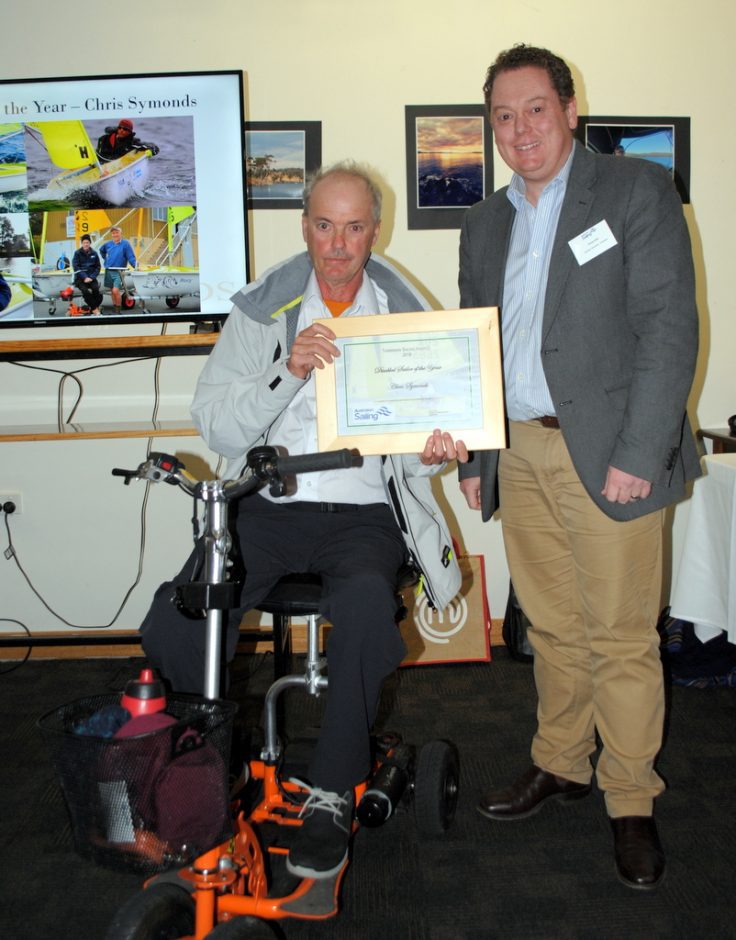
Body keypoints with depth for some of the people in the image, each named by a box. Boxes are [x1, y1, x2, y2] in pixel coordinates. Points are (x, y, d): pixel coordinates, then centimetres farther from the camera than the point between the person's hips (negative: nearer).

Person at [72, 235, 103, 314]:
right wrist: (84, 277, -17)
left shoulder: (94, 253, 6)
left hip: (91, 277, 2)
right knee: (86, 291, -28)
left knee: (96, 289, -27)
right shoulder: (77, 253, 0)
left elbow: (97, 267, 6)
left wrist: (92, 277, -9)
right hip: (80, 278, -2)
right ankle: (94, 309, -17)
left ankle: (95, 306, -6)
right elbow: (76, 267, -6)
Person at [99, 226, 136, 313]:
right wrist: (105, 258, 17)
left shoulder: (125, 243, -8)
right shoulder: (108, 244, 8)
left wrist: (136, 266, -25)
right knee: (112, 291, 12)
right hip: (108, 271, 6)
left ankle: (118, 310, -6)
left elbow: (131, 257, -12)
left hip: (118, 272, -6)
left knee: (116, 291, -18)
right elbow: (101, 250, 30)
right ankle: (114, 308, 23)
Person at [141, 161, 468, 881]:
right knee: (170, 631, -22)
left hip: (363, 514, -1)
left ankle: (332, 794, -12)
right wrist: (287, 373, -15)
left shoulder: (406, 316, 10)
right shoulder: (261, 310, 9)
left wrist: (432, 451, -14)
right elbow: (215, 426, 0)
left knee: (367, 606, -35)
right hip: (266, 507, 1)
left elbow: (421, 435, 10)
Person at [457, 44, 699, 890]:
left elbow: (669, 327, -9)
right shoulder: (484, 223, 16)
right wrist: (472, 458, 12)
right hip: (519, 453, 5)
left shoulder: (637, 191, -1)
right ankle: (561, 765, 31)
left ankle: (631, 802, 17)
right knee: (551, 625, 14)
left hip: (606, 451, -5)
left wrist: (639, 456, -16)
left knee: (620, 636, 0)